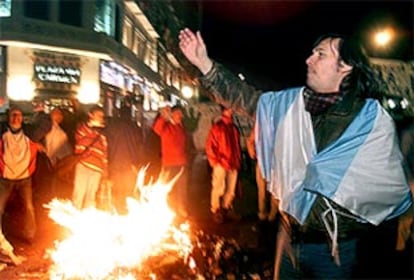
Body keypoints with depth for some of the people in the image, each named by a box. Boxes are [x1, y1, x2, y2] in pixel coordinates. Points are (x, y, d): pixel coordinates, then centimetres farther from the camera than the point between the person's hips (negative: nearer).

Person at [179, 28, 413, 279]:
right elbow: (244, 97, -1)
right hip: (290, 237, 4)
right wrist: (204, 63, -8)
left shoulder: (373, 119, -11)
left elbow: (392, 185, -6)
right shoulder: (291, 103, -1)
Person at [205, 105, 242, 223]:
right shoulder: (217, 127, -3)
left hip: (233, 164, 5)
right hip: (221, 164, -5)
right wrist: (215, 161, -9)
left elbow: (237, 146, 17)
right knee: (218, 188, 0)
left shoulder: (234, 128, 14)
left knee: (231, 189, 10)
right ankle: (215, 211, 11)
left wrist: (238, 161, 11)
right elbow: (210, 145, -6)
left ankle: (227, 208, 23)